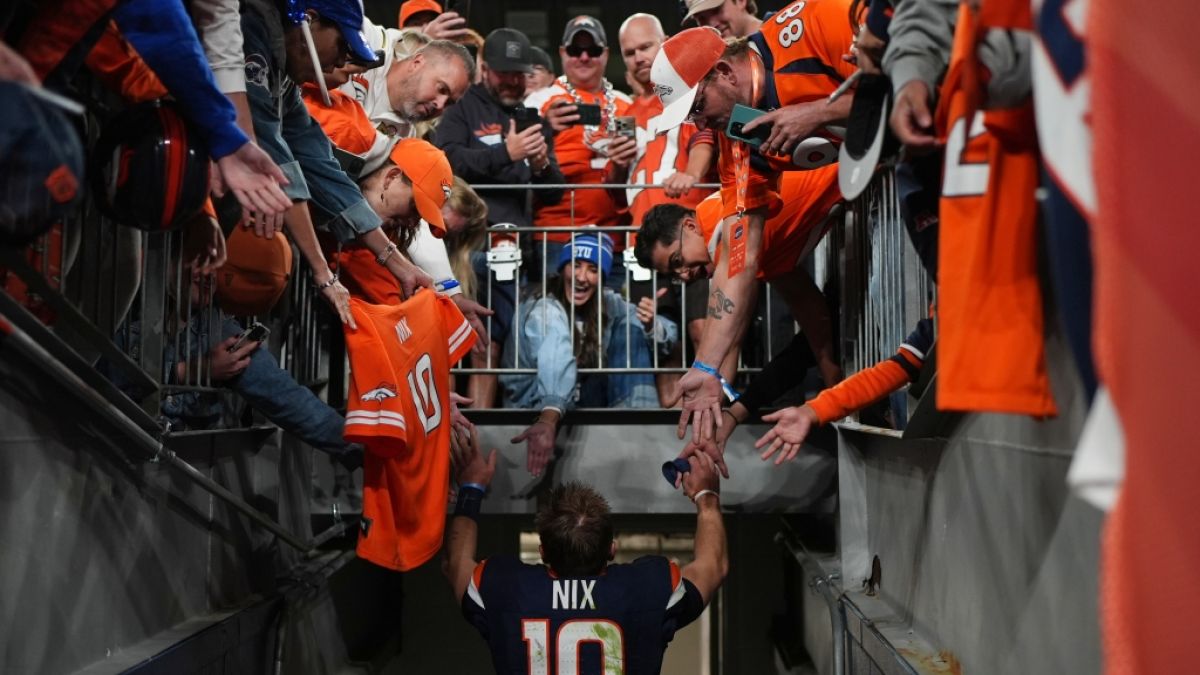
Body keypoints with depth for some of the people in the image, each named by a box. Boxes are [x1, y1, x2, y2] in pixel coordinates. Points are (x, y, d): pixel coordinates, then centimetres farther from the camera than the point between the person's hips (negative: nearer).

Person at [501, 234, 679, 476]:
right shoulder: (544, 310, -20)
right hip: (534, 408, -5)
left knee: (631, 329, -10)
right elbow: (555, 363, -43)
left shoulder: (606, 303, -2)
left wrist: (651, 325, -31)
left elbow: (670, 333, -6)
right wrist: (549, 419, -60)